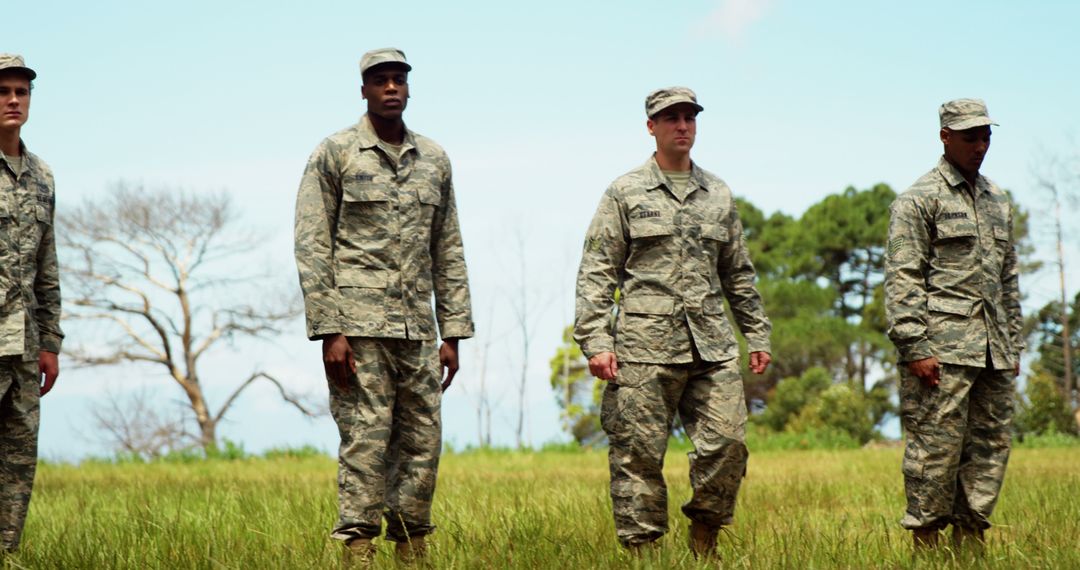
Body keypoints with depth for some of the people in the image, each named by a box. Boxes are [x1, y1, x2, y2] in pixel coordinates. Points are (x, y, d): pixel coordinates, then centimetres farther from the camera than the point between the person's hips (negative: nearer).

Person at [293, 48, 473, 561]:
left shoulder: (434, 160, 14)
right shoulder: (335, 153, 0)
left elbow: (448, 252, 16)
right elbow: (312, 246, -4)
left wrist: (453, 334, 10)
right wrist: (328, 332, -12)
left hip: (417, 329, 5)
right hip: (358, 323, -5)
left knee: (422, 443, 4)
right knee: (366, 441, -8)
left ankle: (413, 550, 12)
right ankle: (357, 548, -4)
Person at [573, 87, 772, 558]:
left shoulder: (718, 195, 16)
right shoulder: (625, 193, 5)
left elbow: (739, 274, 23)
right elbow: (596, 273, 0)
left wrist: (757, 336, 18)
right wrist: (595, 341, -9)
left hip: (712, 346, 3)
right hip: (645, 346, -3)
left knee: (728, 441, -5)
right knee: (638, 454, -2)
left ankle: (705, 528, 15)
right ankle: (639, 546, 7)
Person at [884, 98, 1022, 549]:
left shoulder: (998, 202, 19)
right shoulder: (919, 200, -2)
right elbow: (902, 279, -8)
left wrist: (1014, 345, 19)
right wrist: (914, 348, -16)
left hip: (993, 353, 7)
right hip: (943, 349, -7)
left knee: (991, 444, 5)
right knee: (937, 444, -7)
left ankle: (970, 535, 12)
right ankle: (925, 539, 0)